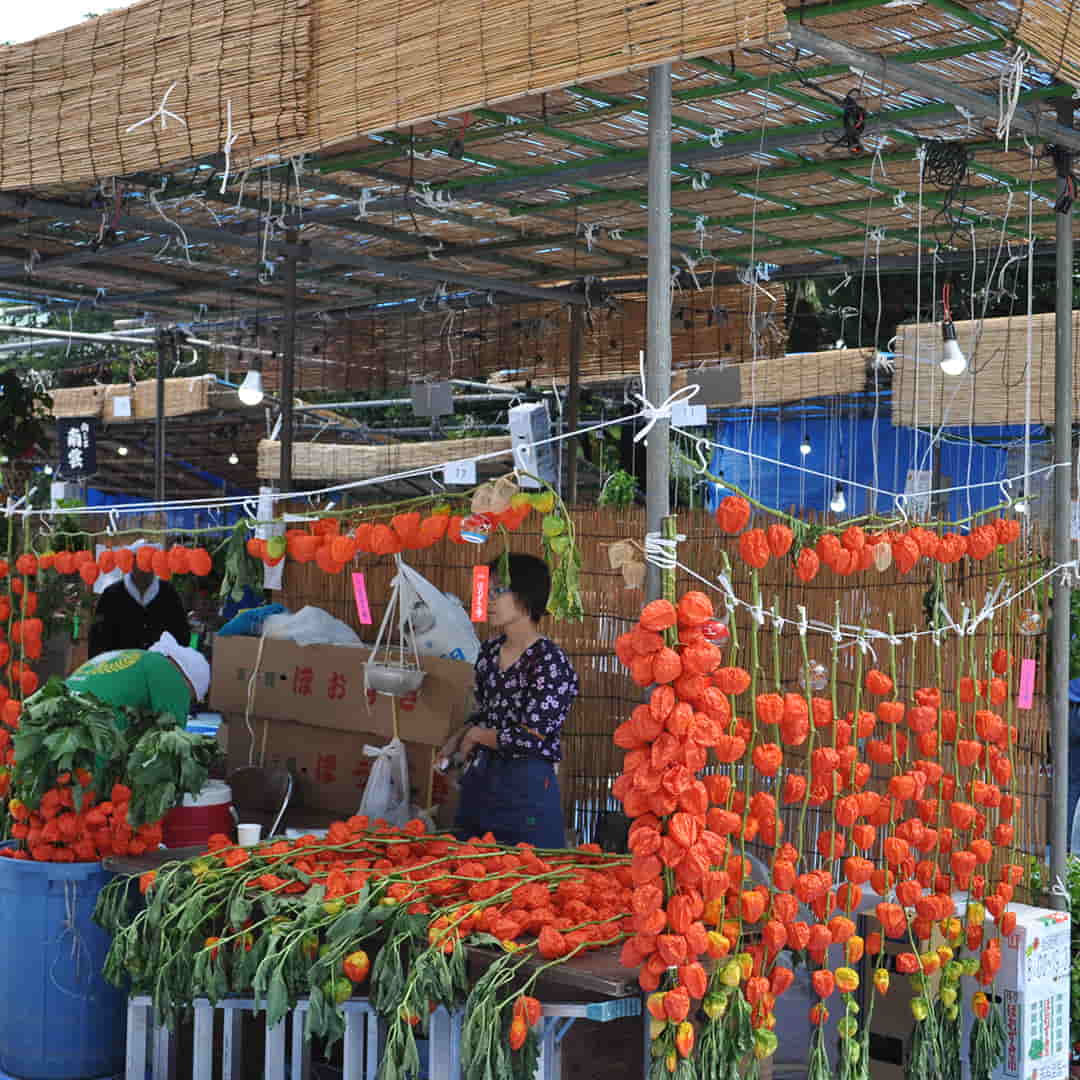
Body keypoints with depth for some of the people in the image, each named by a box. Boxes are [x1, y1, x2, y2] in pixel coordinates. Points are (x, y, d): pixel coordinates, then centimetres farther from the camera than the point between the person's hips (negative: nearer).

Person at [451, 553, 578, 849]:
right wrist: (456, 742, 1)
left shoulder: (549, 662, -15)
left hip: (527, 789, -7)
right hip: (479, 780, 7)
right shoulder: (489, 652, 8)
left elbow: (531, 738, -19)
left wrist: (477, 736, -6)